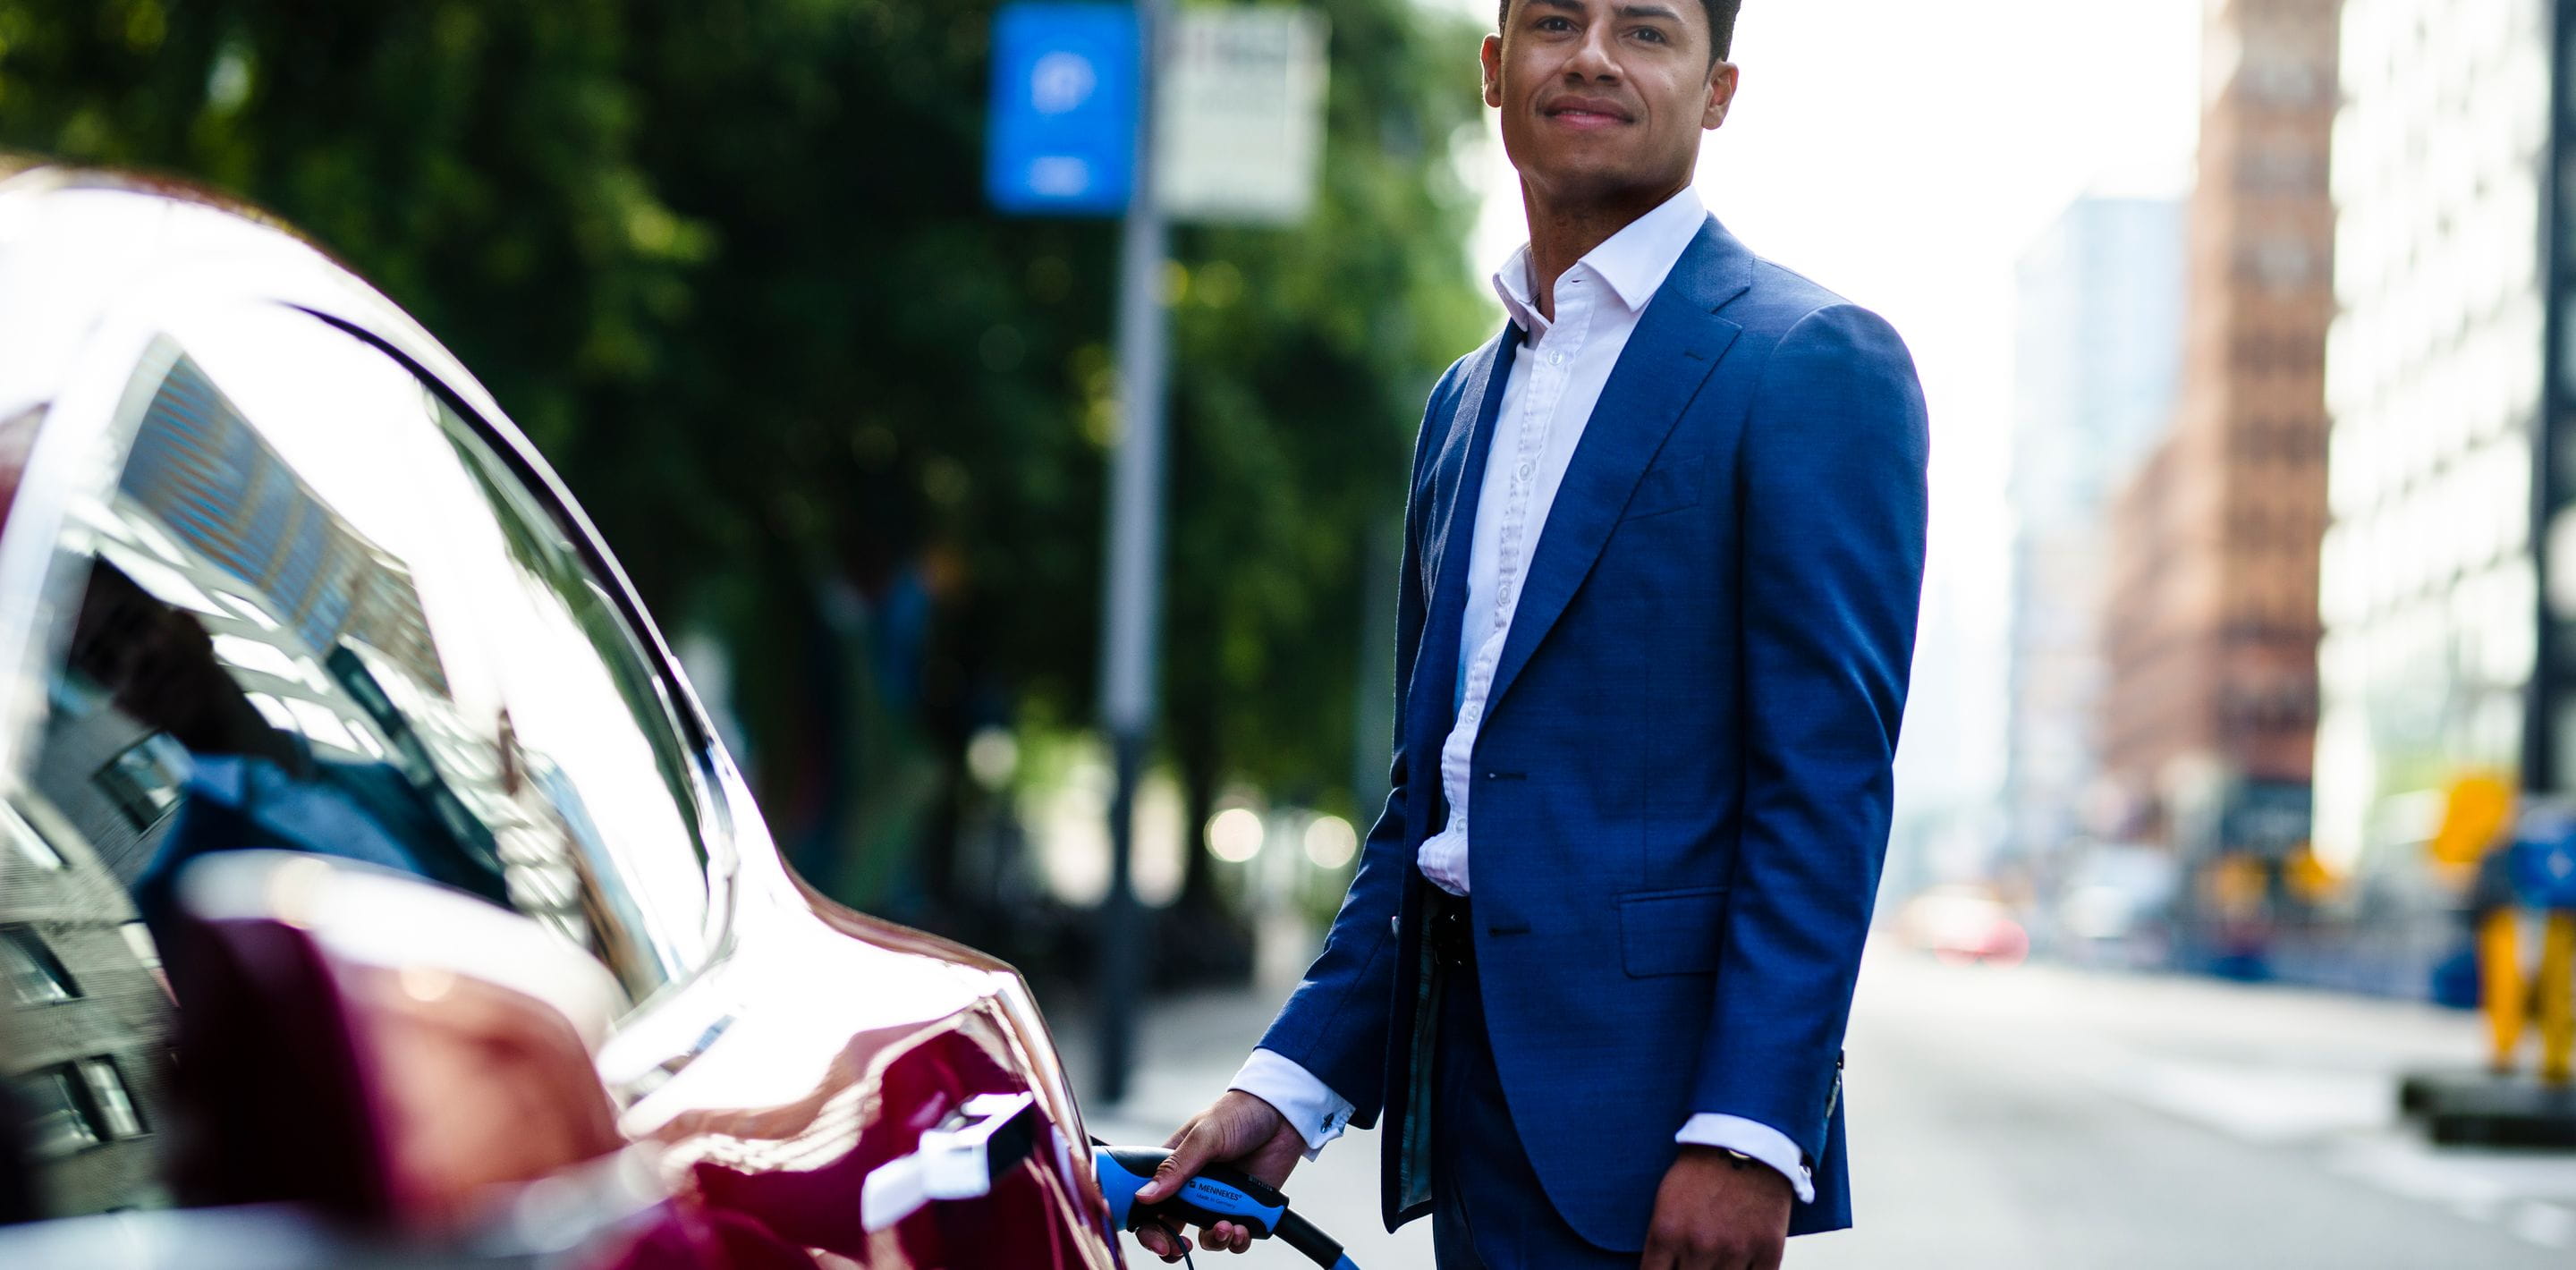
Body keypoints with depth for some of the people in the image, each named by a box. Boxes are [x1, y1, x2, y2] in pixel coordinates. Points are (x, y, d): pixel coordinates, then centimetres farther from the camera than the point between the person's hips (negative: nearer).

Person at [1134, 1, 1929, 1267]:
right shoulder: (1467, 400, 18)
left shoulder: (1816, 365, -5)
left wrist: (1749, 1137, -20)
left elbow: (1826, 786, -12)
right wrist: (1292, 1081, 9)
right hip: (1469, 1113, 7)